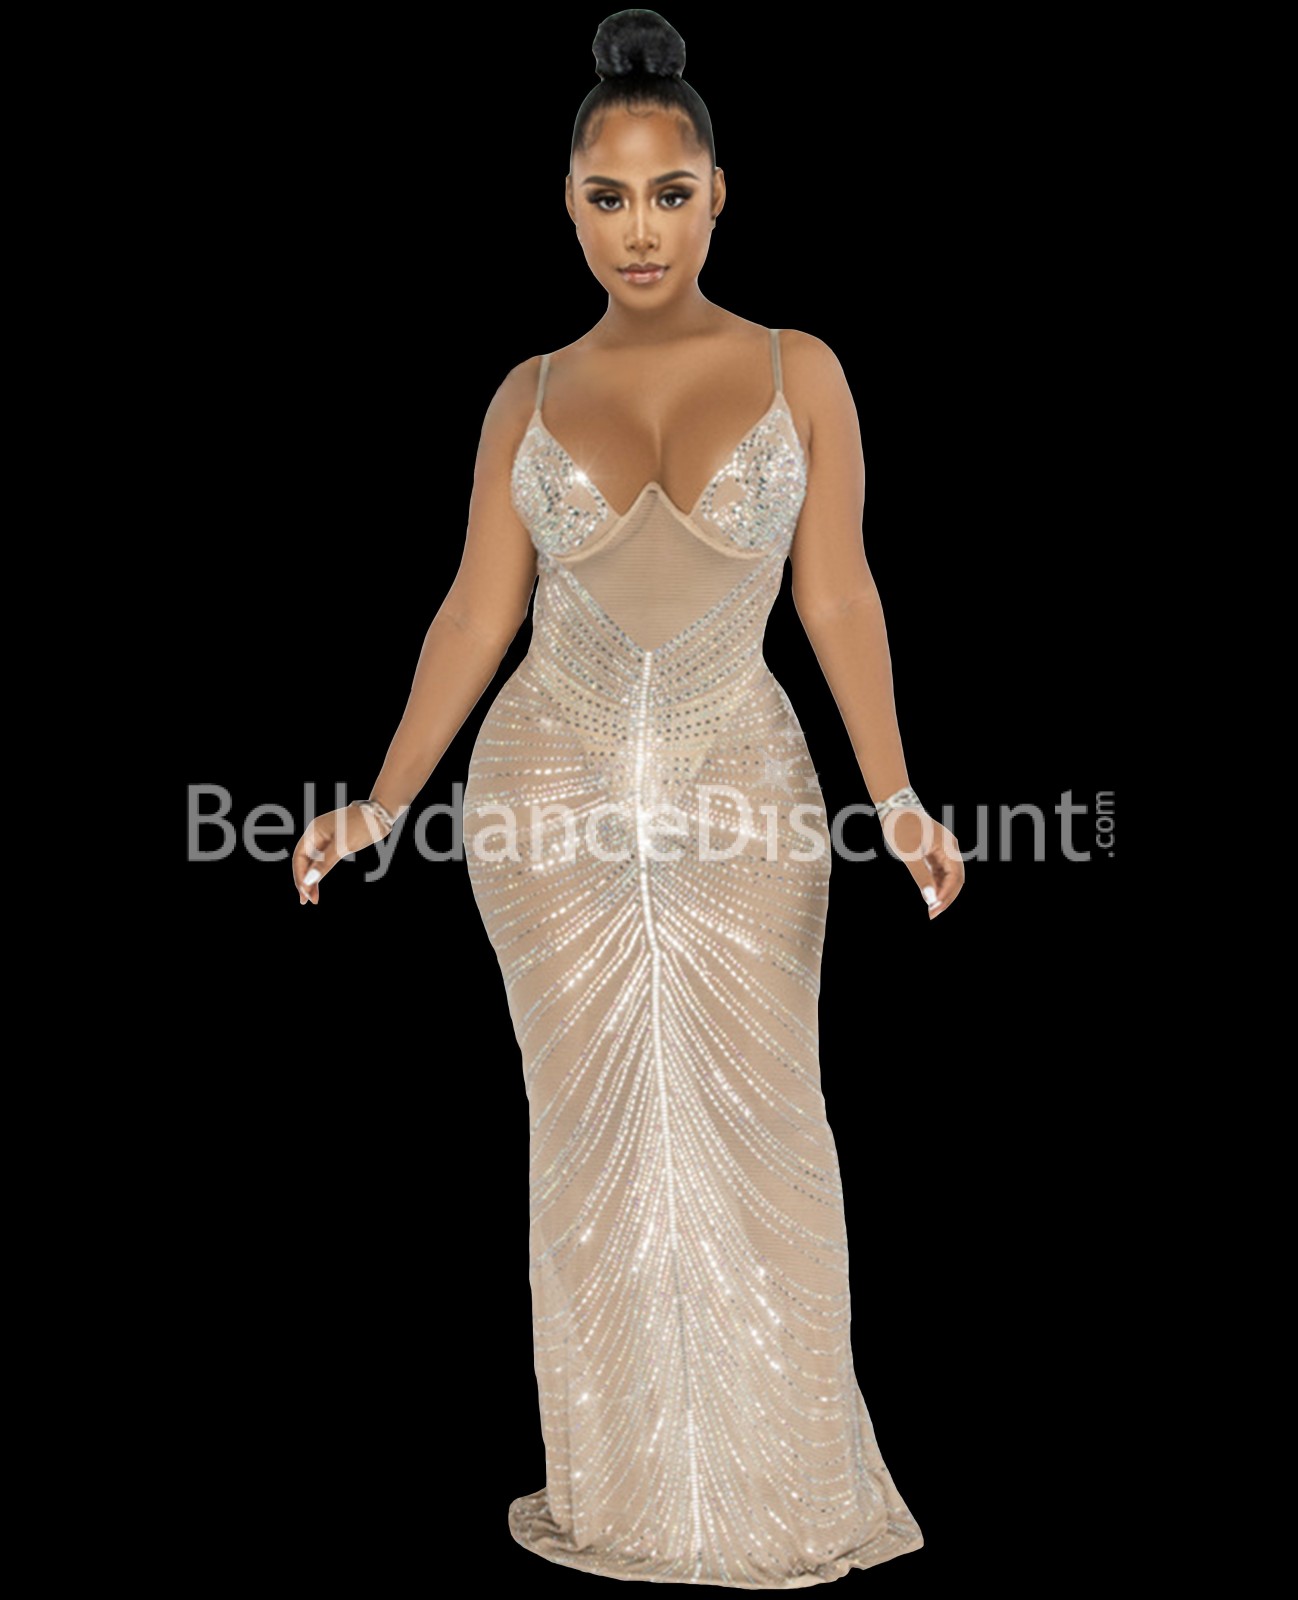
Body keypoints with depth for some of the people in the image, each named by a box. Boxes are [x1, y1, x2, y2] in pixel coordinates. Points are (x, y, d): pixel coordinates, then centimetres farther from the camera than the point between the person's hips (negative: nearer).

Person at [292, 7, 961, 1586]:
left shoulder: (800, 371, 2)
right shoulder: (531, 395, 5)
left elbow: (837, 597, -1)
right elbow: (476, 609, 3)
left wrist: (898, 799, -10)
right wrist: (379, 803, -3)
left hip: (741, 794, -1)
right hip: (552, 796, 1)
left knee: (755, 1125, 3)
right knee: (594, 1130, 7)